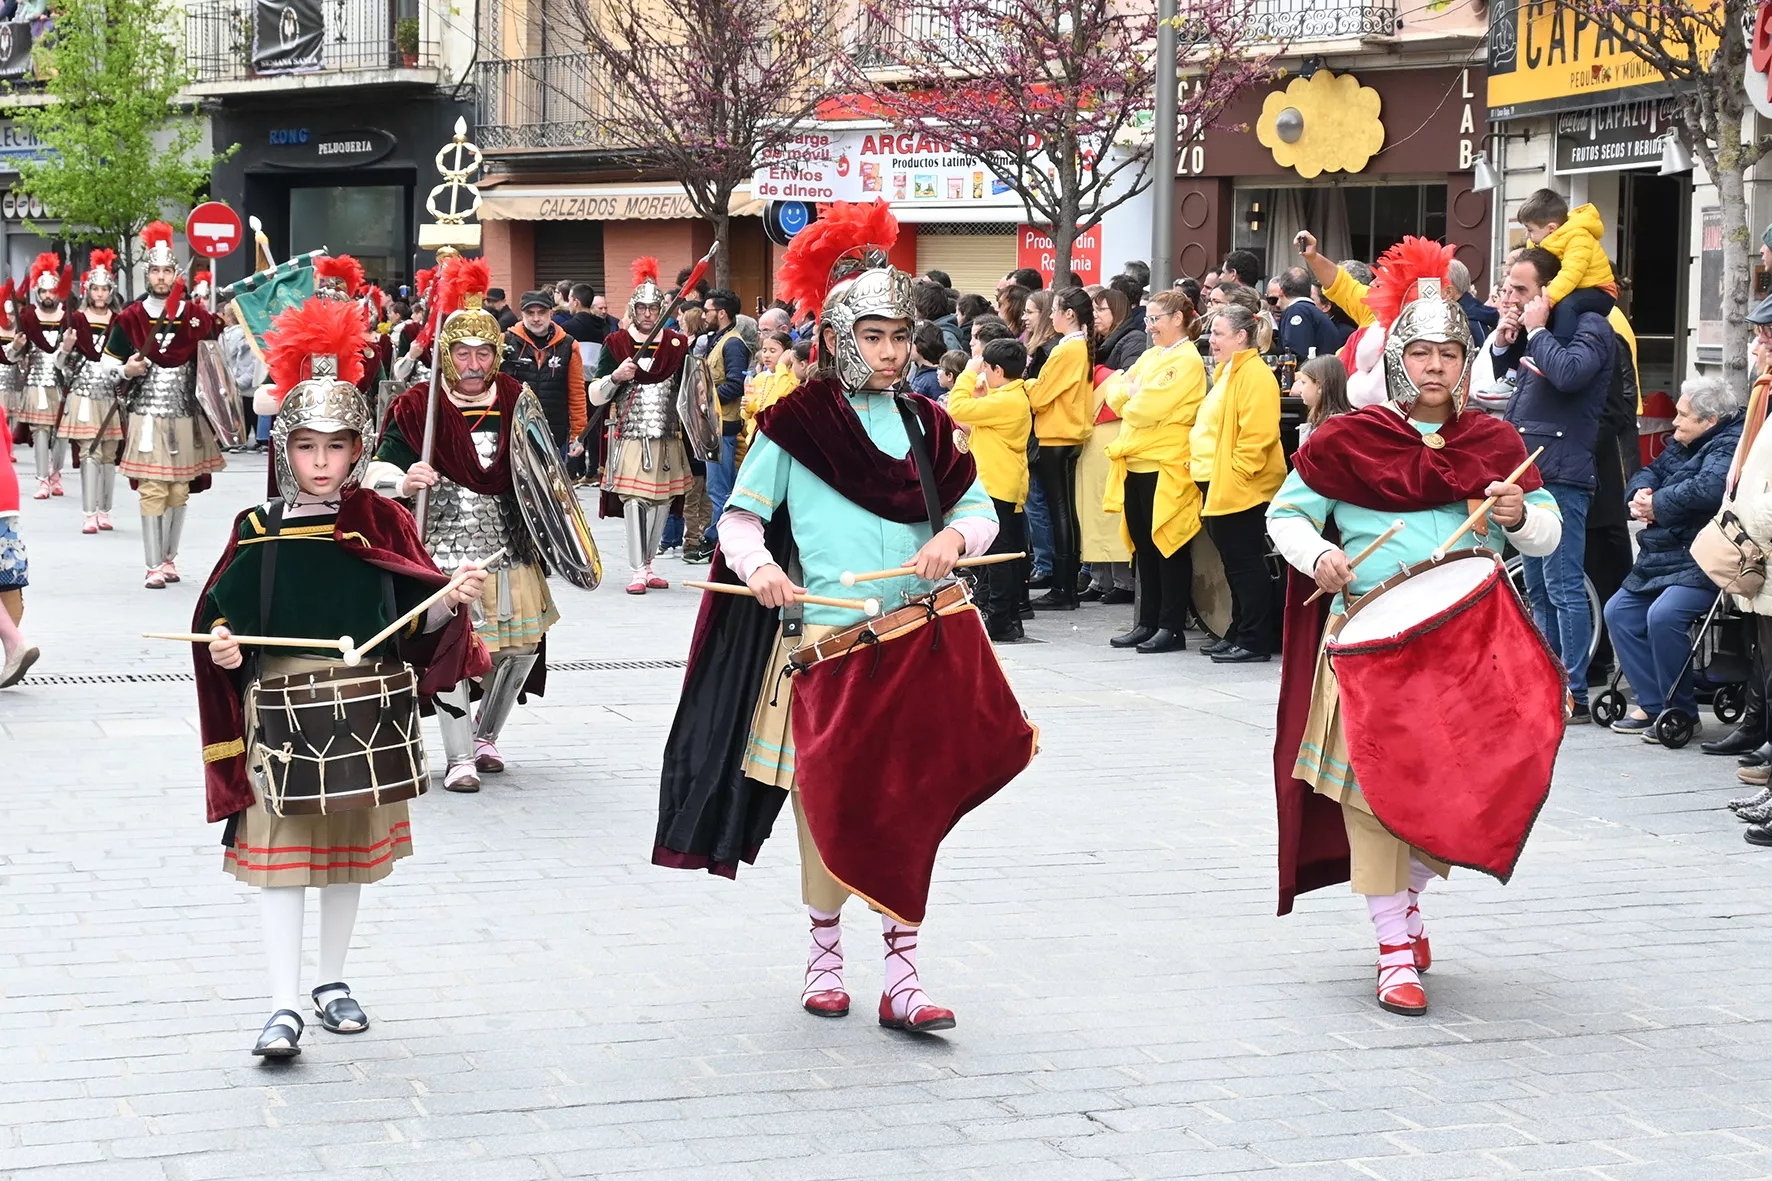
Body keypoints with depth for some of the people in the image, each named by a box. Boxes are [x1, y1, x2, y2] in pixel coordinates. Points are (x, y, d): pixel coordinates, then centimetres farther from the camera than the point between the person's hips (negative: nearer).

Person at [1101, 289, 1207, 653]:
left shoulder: (1186, 360, -11)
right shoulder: (1150, 356, 17)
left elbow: (1148, 408, -18)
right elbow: (1116, 390, 12)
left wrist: (1129, 395, 0)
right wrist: (1130, 392, -7)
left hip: (1166, 465, -8)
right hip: (1135, 462, 8)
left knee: (1168, 545, -3)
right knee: (1142, 545, 11)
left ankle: (1172, 627, 2)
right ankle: (1147, 623, 18)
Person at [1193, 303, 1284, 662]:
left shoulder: (1254, 374, -14)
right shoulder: (1227, 373, 19)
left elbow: (1257, 434, -22)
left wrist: (1233, 476, -22)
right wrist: (1209, 477, 19)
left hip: (1241, 488, -10)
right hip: (1219, 486, 10)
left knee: (1244, 563, -7)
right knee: (1235, 563, 14)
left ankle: (1255, 642, -3)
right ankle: (1238, 634, 21)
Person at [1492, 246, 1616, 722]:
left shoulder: (1589, 327, -7)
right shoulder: (1530, 331, 19)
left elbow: (1568, 372, -25)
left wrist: (1536, 330, -11)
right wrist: (1502, 339, 8)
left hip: (1560, 473, -9)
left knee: (1563, 587, -11)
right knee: (1539, 590, 12)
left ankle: (1574, 696, -10)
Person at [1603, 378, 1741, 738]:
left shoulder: (1730, 446, -14)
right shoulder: (1682, 445, 15)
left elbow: (1709, 487, -31)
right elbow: (1652, 471, 23)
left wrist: (1657, 504, -17)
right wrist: (1641, 493, -2)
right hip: (1665, 558, 11)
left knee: (1664, 615, -29)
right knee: (1618, 611, 8)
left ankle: (1682, 713, -14)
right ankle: (1652, 705, 6)